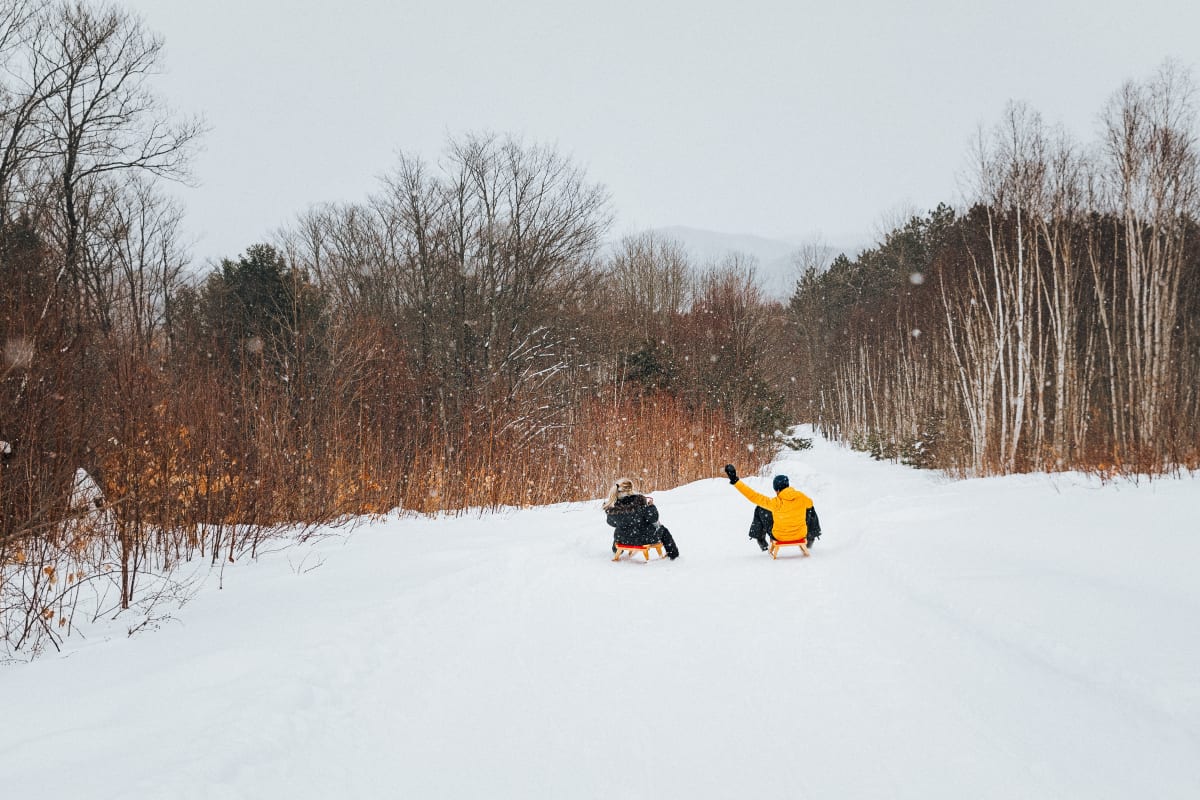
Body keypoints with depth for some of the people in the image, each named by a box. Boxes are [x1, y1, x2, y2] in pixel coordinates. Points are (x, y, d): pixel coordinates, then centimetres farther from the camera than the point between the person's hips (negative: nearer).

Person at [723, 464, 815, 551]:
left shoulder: (775, 503, -24)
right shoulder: (801, 497, -14)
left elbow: (753, 496, -22)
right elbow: (810, 503, 11)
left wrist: (735, 481, -18)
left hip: (780, 537, -2)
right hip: (800, 535, 2)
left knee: (759, 509, 15)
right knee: (809, 511, 29)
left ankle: (761, 541, 33)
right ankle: (809, 539, 48)